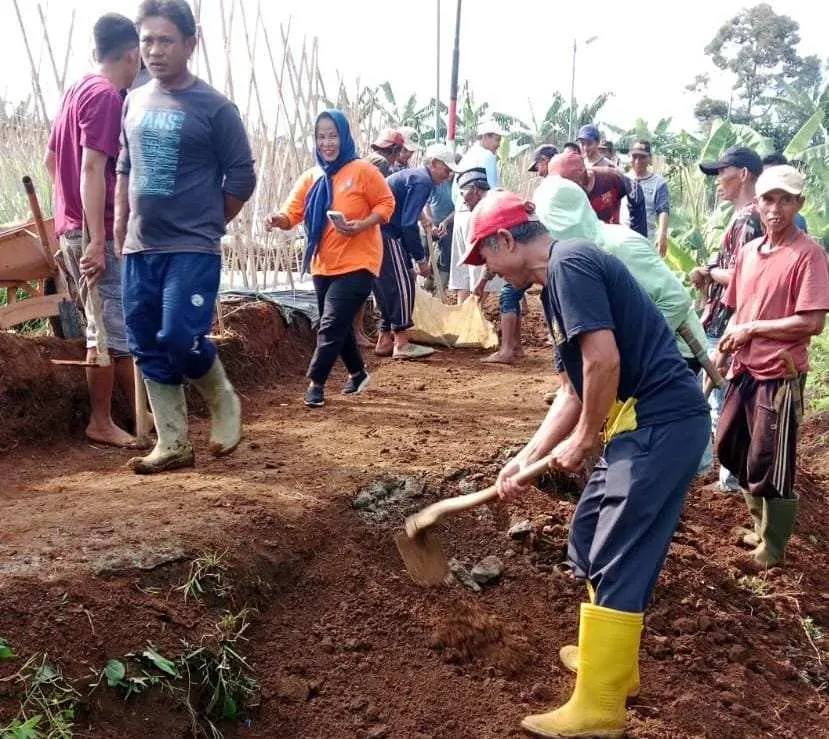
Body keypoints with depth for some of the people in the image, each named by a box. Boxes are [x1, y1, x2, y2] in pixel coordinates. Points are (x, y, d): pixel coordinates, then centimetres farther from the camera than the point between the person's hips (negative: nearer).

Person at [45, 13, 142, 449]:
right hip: (99, 233, -10)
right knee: (110, 331, -2)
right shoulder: (107, 96, -12)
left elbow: (51, 160, 23)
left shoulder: (78, 91, 16)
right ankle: (101, 423, 8)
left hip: (73, 229, 10)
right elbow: (92, 169, -21)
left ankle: (140, 413, 24)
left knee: (115, 327, 14)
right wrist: (97, 243, -24)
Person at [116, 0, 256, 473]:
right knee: (148, 348, 5)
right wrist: (121, 227, 14)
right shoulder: (135, 102, 11)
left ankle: (223, 402, 14)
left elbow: (242, 178, -3)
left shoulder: (214, 108, -7)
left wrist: (207, 226, 5)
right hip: (140, 250, 6)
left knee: (180, 337, -16)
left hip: (193, 250, -6)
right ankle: (174, 445, 15)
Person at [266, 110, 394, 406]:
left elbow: (386, 203, -6)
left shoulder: (362, 170, -8)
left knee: (331, 325, -11)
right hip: (323, 265, 6)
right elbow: (293, 212, 0)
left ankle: (316, 383, -1)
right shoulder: (310, 177, 7)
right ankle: (357, 373, 37)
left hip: (357, 263, -6)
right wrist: (278, 218, -23)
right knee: (340, 324, 18)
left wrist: (362, 225, -22)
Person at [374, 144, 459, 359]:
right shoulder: (423, 181, -9)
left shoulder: (411, 176, 22)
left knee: (387, 286, 14)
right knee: (403, 284, -7)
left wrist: (418, 256, 23)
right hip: (385, 234, -10)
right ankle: (401, 343, -5)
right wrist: (421, 259, -12)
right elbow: (409, 224, -18)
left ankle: (385, 340, 18)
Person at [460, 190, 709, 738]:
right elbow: (575, 391, 20)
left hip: (661, 421, -10)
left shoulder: (568, 263, -12)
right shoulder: (561, 281, 19)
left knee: (618, 562, -5)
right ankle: (610, 659, 35)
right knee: (590, 536, 20)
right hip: (648, 423, 10)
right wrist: (526, 458, 16)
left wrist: (582, 439, -8)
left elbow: (604, 360, -22)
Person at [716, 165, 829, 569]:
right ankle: (760, 526, 39)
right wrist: (726, 347, 0)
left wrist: (751, 329, -16)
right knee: (731, 448, 18)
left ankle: (772, 549, 23)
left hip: (780, 375, -7)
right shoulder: (748, 251, 7)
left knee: (769, 466, 3)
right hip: (744, 369, 7)